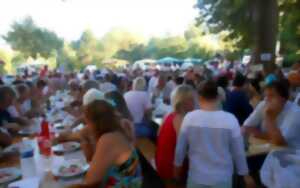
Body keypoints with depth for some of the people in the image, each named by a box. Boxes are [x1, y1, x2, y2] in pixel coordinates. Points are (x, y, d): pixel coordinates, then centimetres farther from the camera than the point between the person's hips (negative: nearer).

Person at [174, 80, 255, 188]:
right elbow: (238, 151, -7)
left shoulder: (189, 118, -15)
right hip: (222, 179, 0)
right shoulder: (230, 119, -17)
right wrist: (246, 175, 9)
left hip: (196, 178, 0)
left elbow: (180, 148, -4)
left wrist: (177, 165, 15)